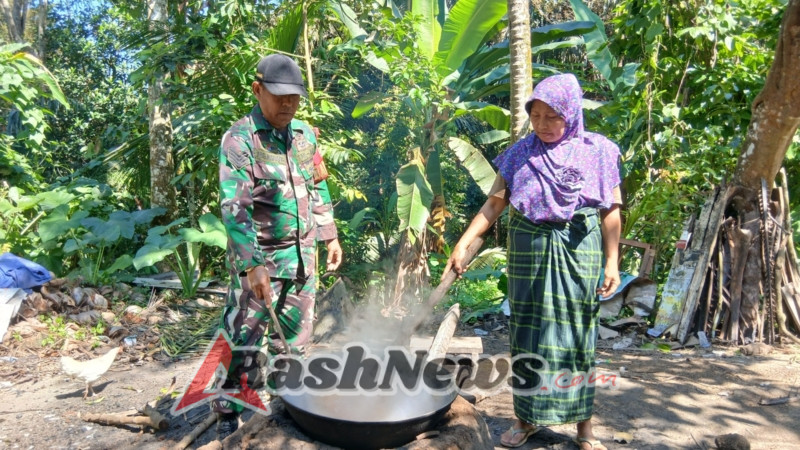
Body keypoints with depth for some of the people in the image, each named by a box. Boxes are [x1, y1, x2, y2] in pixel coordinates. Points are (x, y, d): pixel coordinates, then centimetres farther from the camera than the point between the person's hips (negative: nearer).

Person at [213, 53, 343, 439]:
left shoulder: (305, 133, 7)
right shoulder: (239, 139, -13)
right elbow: (234, 207, -20)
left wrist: (330, 236, 13)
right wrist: (252, 265, -27)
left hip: (302, 254, 6)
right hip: (260, 258, -6)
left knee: (294, 335, 16)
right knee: (243, 338, 1)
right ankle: (228, 415, 18)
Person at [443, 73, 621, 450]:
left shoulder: (597, 152, 1)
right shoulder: (520, 155, 4)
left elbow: (611, 211, 3)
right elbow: (493, 205, 1)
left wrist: (612, 262, -3)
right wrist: (462, 244, -8)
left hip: (578, 253, -1)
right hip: (528, 253, 2)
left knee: (576, 335, 4)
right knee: (527, 334, 7)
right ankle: (527, 417, 23)